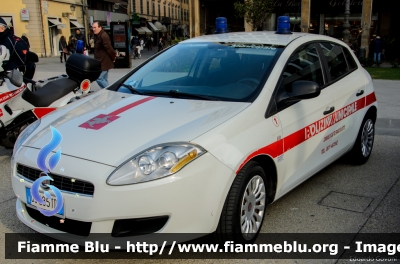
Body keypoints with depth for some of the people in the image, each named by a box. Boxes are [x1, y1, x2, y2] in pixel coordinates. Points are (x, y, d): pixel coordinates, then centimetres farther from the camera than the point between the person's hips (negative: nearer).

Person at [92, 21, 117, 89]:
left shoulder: (104, 36, -21)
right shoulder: (97, 35, 12)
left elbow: (109, 48, -21)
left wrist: (113, 57, -12)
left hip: (103, 61, -10)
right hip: (101, 61, 10)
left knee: (99, 78, -11)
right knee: (104, 79, 14)